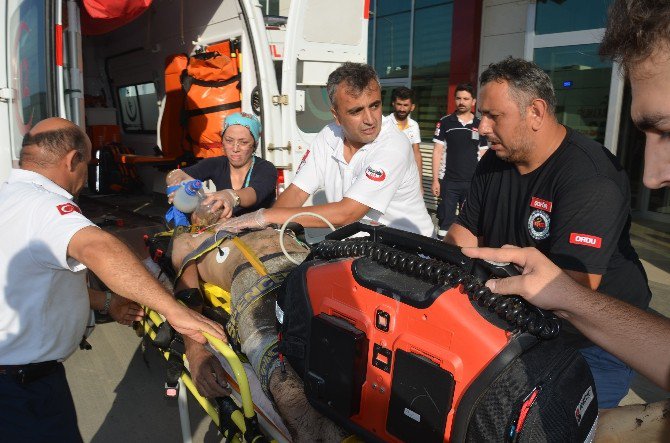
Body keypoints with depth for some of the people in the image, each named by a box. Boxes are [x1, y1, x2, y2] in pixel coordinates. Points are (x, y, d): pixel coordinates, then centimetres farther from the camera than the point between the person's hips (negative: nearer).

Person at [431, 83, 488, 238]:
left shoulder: (480, 125, 8)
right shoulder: (445, 122, 2)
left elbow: (483, 156, 11)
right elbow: (437, 152, 1)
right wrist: (435, 180, -5)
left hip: (473, 183, 2)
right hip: (449, 181, -1)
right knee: (445, 222, 3)